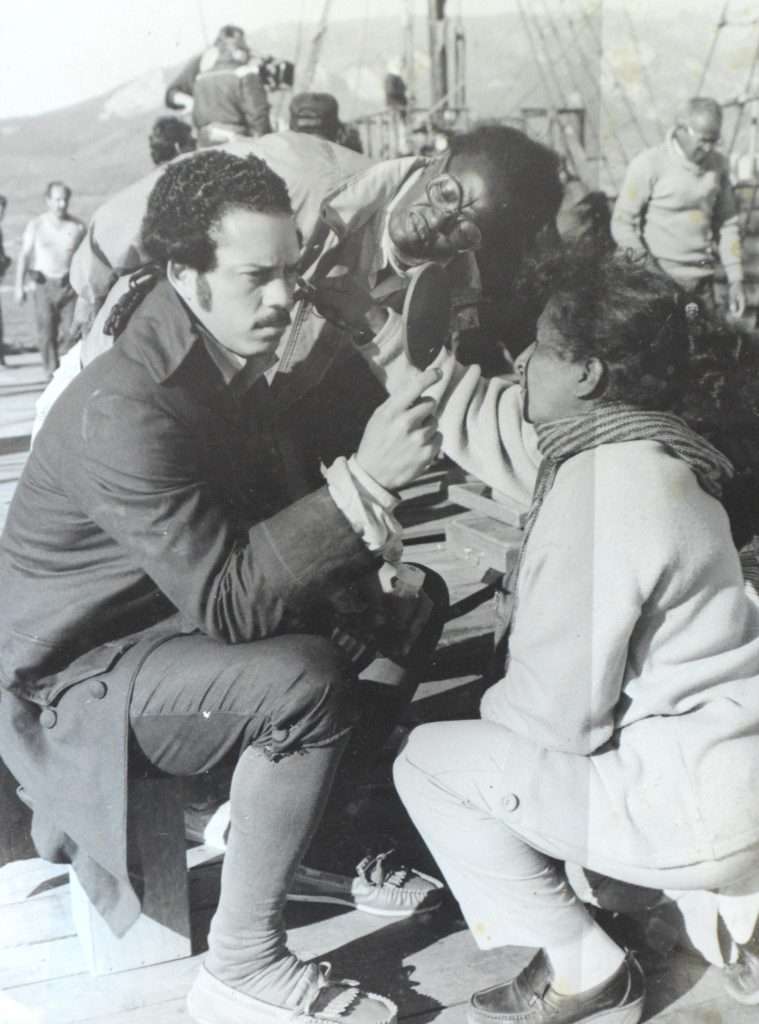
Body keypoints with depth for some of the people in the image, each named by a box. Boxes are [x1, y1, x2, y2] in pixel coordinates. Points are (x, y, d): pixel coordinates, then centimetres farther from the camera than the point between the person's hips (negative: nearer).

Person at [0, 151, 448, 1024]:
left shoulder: (225, 362, 0)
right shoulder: (126, 410, -29)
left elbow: (261, 523, 5)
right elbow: (226, 601, -31)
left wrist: (353, 504, -17)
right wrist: (362, 481, -33)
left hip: (172, 624, 9)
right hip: (74, 681, -9)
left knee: (402, 612, 5)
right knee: (307, 679, -32)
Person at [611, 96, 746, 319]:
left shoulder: (717, 165, 7)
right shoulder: (649, 164, -9)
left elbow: (727, 223, 14)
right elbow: (622, 223, -8)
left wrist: (735, 279, 9)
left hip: (702, 279, 5)